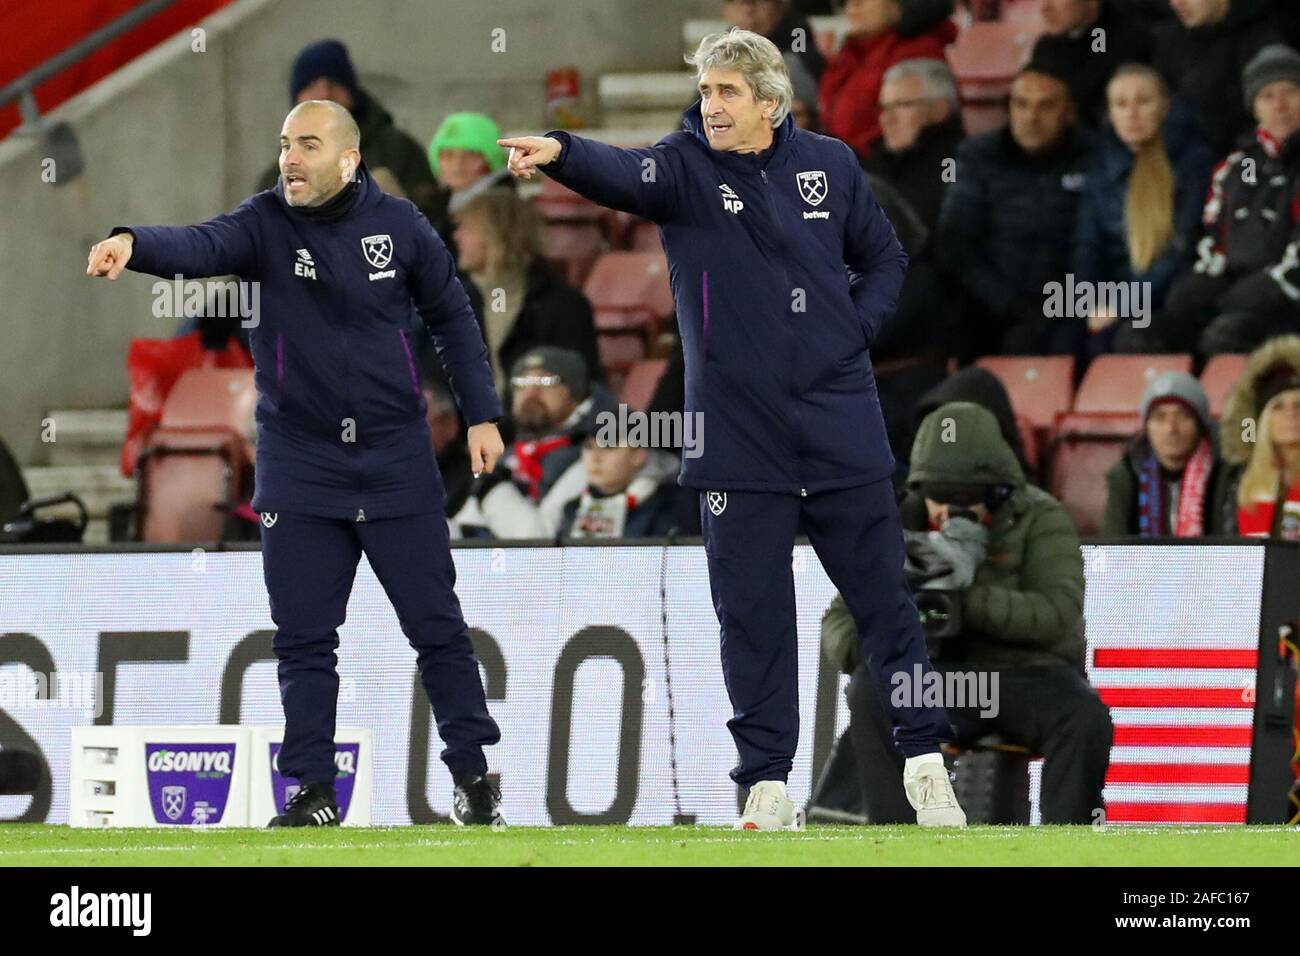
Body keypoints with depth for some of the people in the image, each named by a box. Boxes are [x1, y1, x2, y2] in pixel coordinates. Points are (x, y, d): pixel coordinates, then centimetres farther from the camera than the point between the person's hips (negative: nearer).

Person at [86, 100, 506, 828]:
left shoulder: (397, 225, -3)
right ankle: (315, 792, 9)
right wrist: (134, 245, -47)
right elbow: (202, 246, -26)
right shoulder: (267, 225, -6)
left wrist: (482, 413, 5)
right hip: (300, 462, 0)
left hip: (397, 460, 0)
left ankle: (473, 775, 14)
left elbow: (451, 315, 8)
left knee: (436, 626, 4)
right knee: (304, 637, 2)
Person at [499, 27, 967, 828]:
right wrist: (562, 155, -48)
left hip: (841, 424, 1)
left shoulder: (829, 165, 4)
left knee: (882, 596, 8)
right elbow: (624, 175, -26)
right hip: (738, 428, -1)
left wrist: (855, 328, -1)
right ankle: (768, 783, 10)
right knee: (753, 611, 1)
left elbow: (885, 258, 16)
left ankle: (926, 761, 18)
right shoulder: (686, 168, -4)